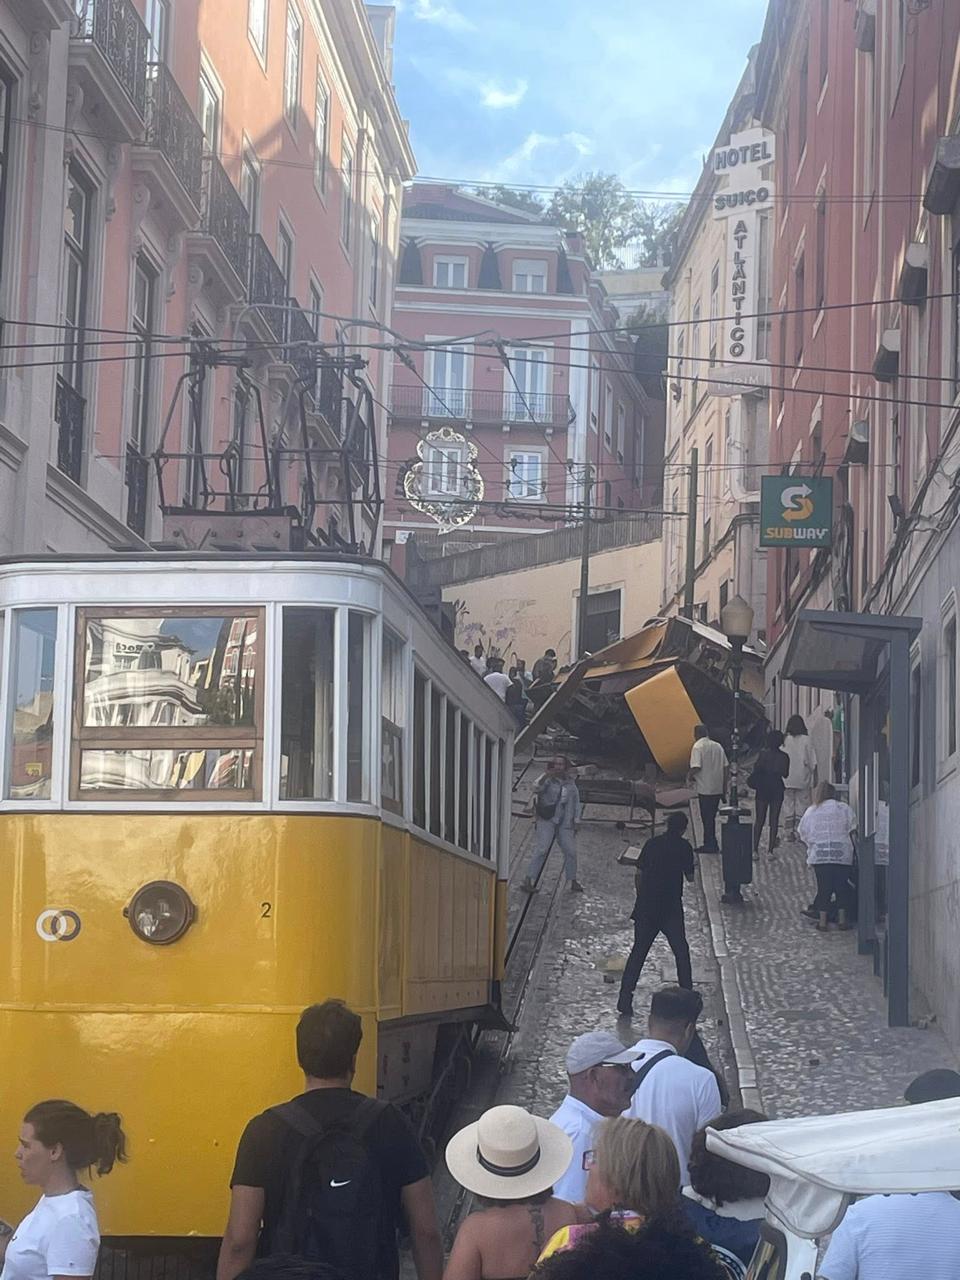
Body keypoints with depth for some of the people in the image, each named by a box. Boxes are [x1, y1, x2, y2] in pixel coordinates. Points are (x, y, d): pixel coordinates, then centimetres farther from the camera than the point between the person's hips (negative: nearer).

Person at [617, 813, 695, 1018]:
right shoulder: (684, 847, -3)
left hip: (646, 908, 3)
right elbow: (690, 876, 2)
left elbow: (639, 874, 8)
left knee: (638, 953, 8)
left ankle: (624, 1003, 1)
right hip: (671, 909, -3)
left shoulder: (652, 843, 8)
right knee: (681, 952, 10)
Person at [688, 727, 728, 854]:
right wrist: (723, 785, 16)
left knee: (706, 818, 1)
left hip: (705, 789, -7)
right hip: (718, 789, 7)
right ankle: (710, 844, 21)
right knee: (711, 817, 16)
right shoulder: (718, 746, 10)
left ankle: (710, 845, 3)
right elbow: (725, 767, 10)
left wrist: (691, 775, -1)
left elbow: (696, 767, -22)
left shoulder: (698, 747, -10)